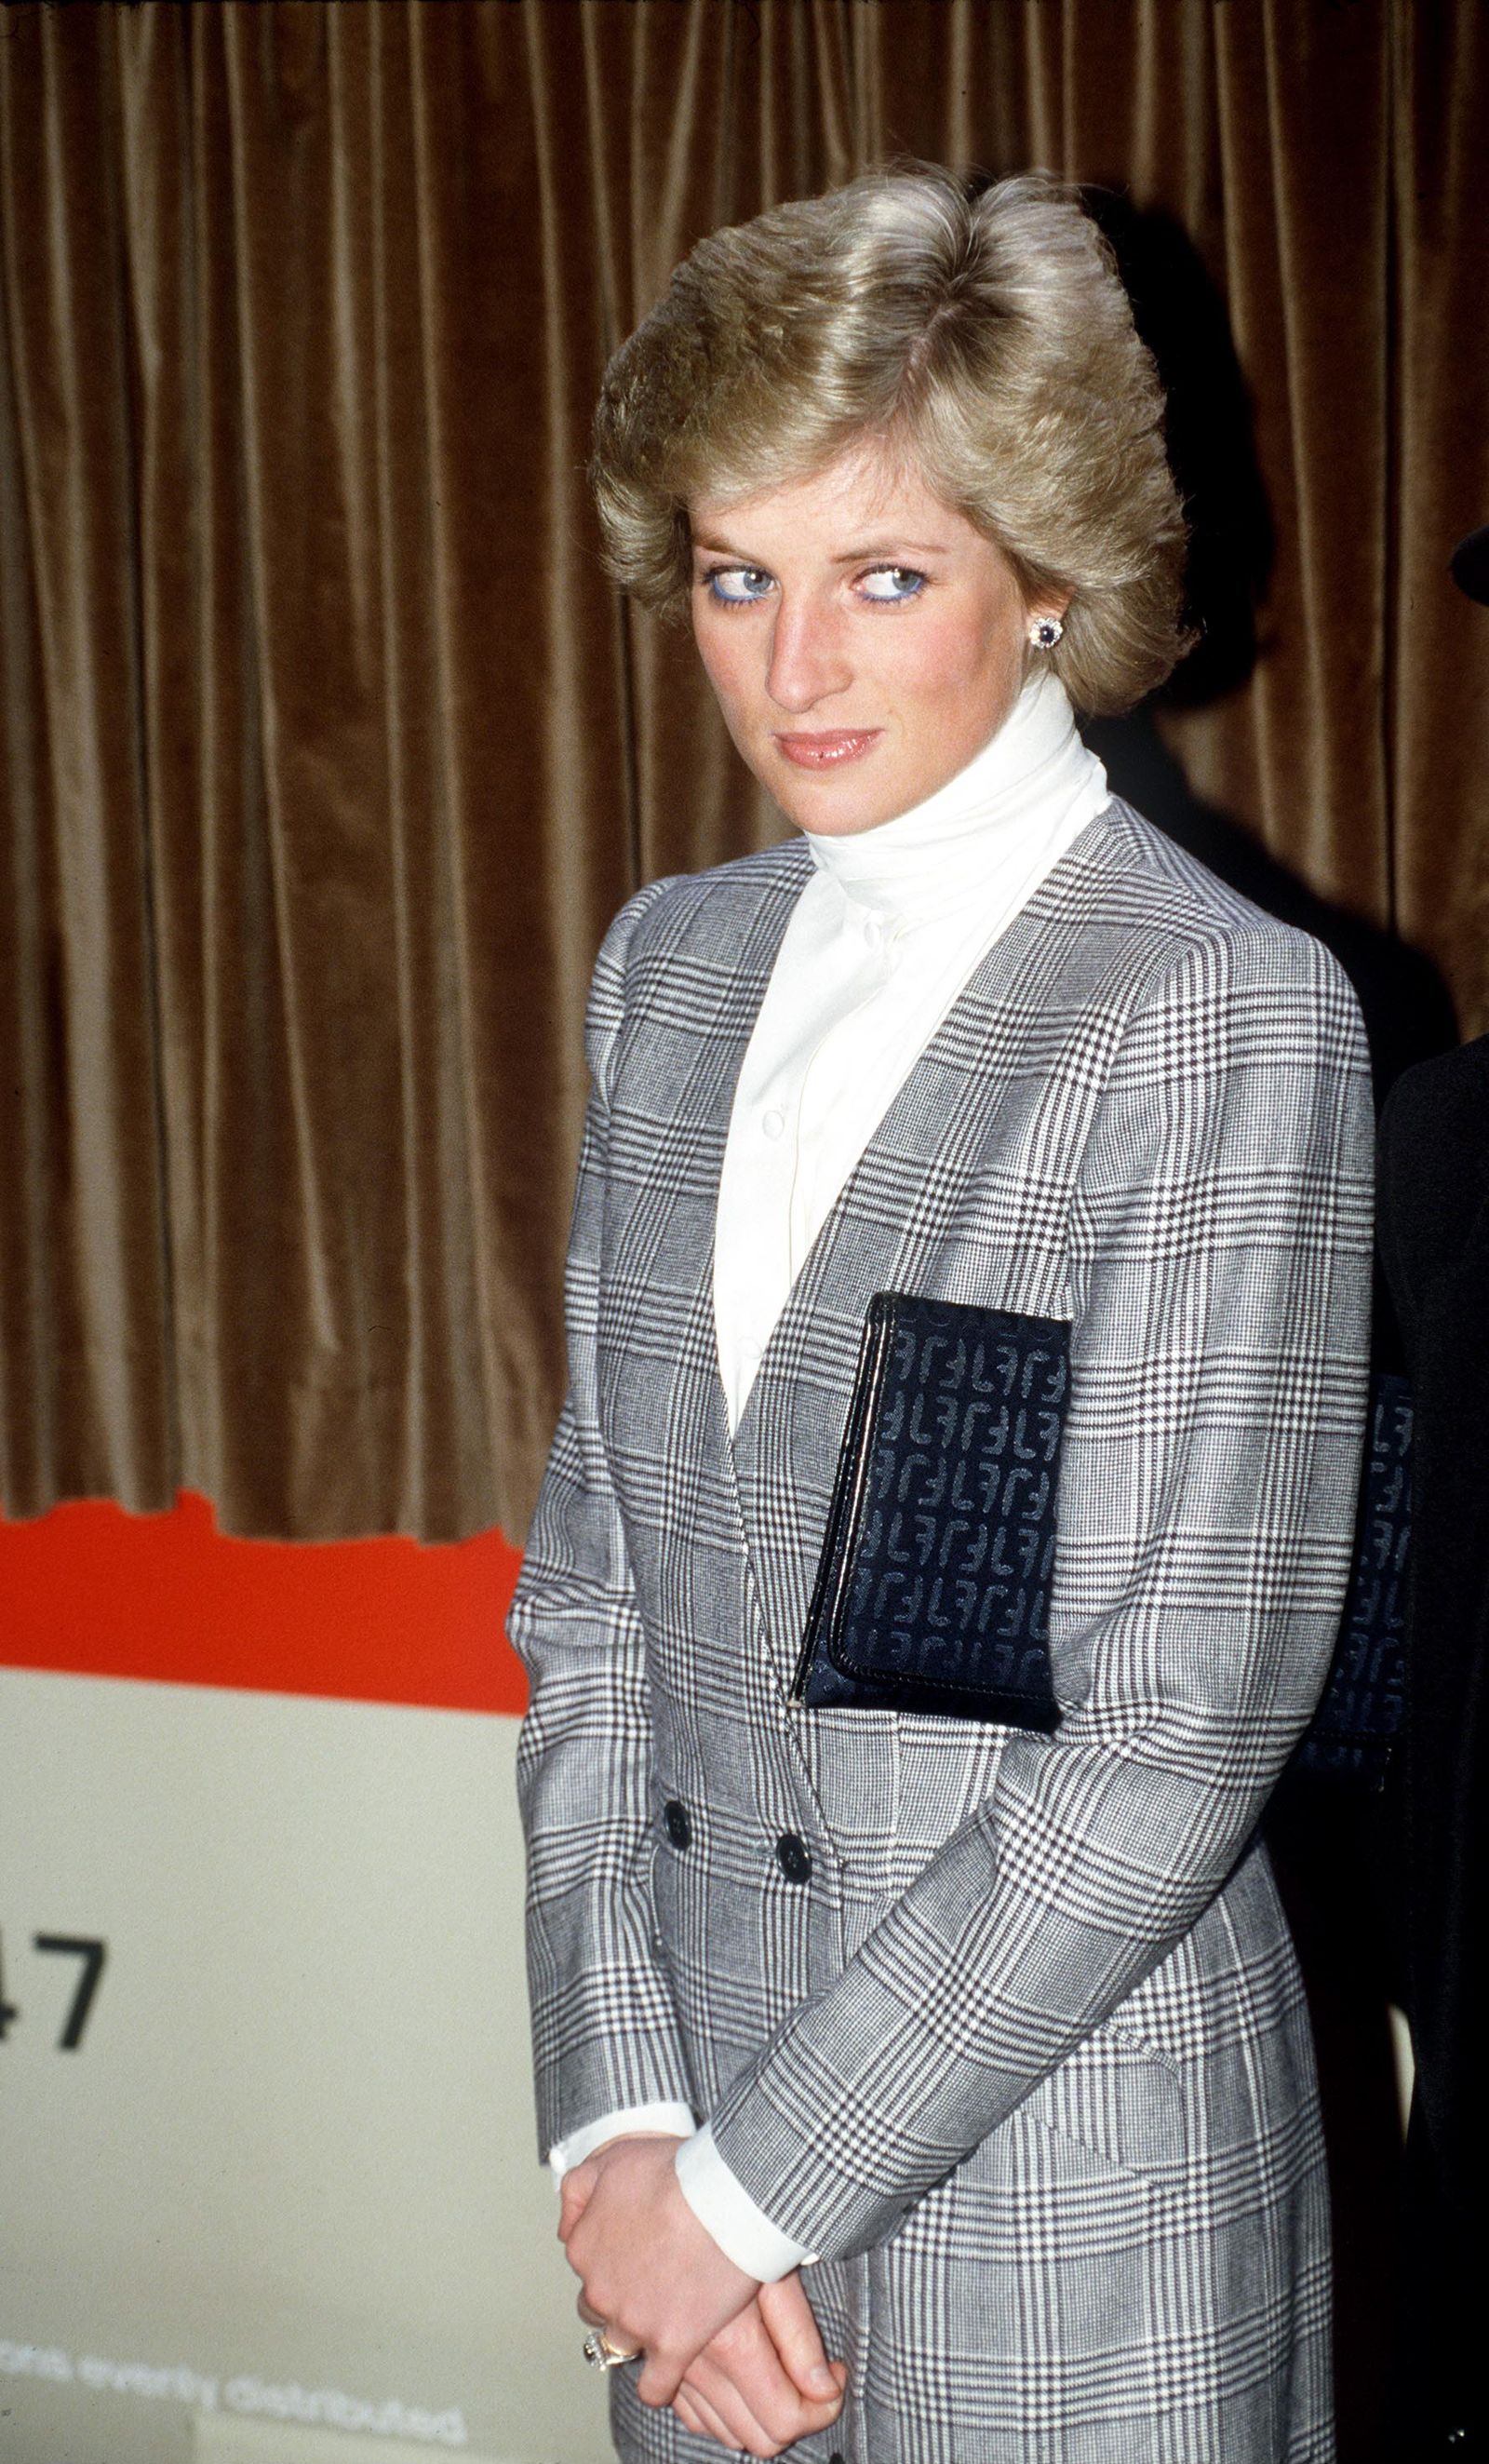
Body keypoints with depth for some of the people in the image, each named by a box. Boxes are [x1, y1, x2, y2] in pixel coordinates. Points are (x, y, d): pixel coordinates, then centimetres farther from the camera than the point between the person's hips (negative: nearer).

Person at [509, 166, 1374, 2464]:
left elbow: (1178, 1733, -16)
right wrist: (625, 2122, -6)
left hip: (1063, 2168, -5)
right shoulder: (673, 962, 5)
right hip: (710, 2113, 5)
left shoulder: (1229, 1014, -14)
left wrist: (750, 2186, -13)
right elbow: (590, 1581, 4)